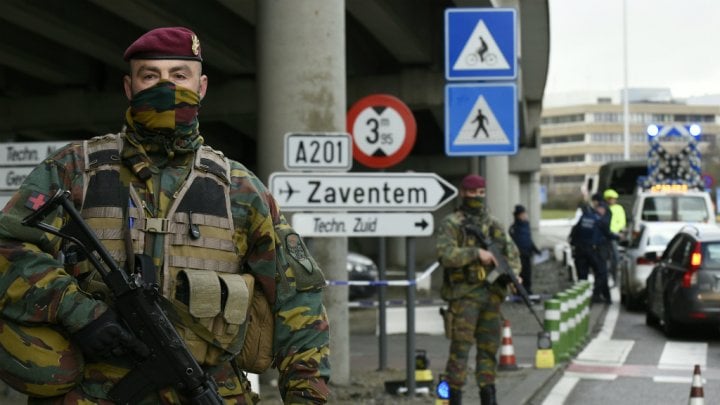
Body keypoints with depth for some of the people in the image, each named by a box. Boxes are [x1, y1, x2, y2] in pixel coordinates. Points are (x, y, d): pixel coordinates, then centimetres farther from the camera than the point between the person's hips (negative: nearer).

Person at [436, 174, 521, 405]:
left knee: (489, 347, 10)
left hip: (491, 295, 5)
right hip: (464, 295, -5)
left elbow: (511, 250, 10)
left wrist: (513, 273, -9)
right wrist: (476, 253, -22)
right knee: (461, 347, -6)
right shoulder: (451, 224, -3)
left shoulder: (493, 224, 14)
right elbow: (445, 254, -16)